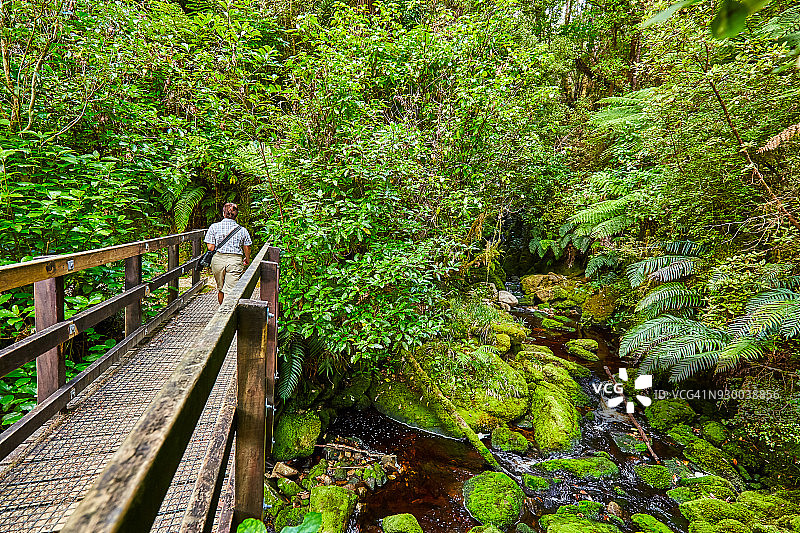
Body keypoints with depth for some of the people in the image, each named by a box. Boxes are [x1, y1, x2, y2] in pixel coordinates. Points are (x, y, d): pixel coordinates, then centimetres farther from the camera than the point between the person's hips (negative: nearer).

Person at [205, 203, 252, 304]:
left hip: (218, 260, 2)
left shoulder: (214, 227, -2)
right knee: (230, 291, -1)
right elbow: (247, 249, 8)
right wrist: (247, 259, 28)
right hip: (235, 261, -2)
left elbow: (210, 248, -4)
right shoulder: (242, 230, 0)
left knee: (220, 288, 20)